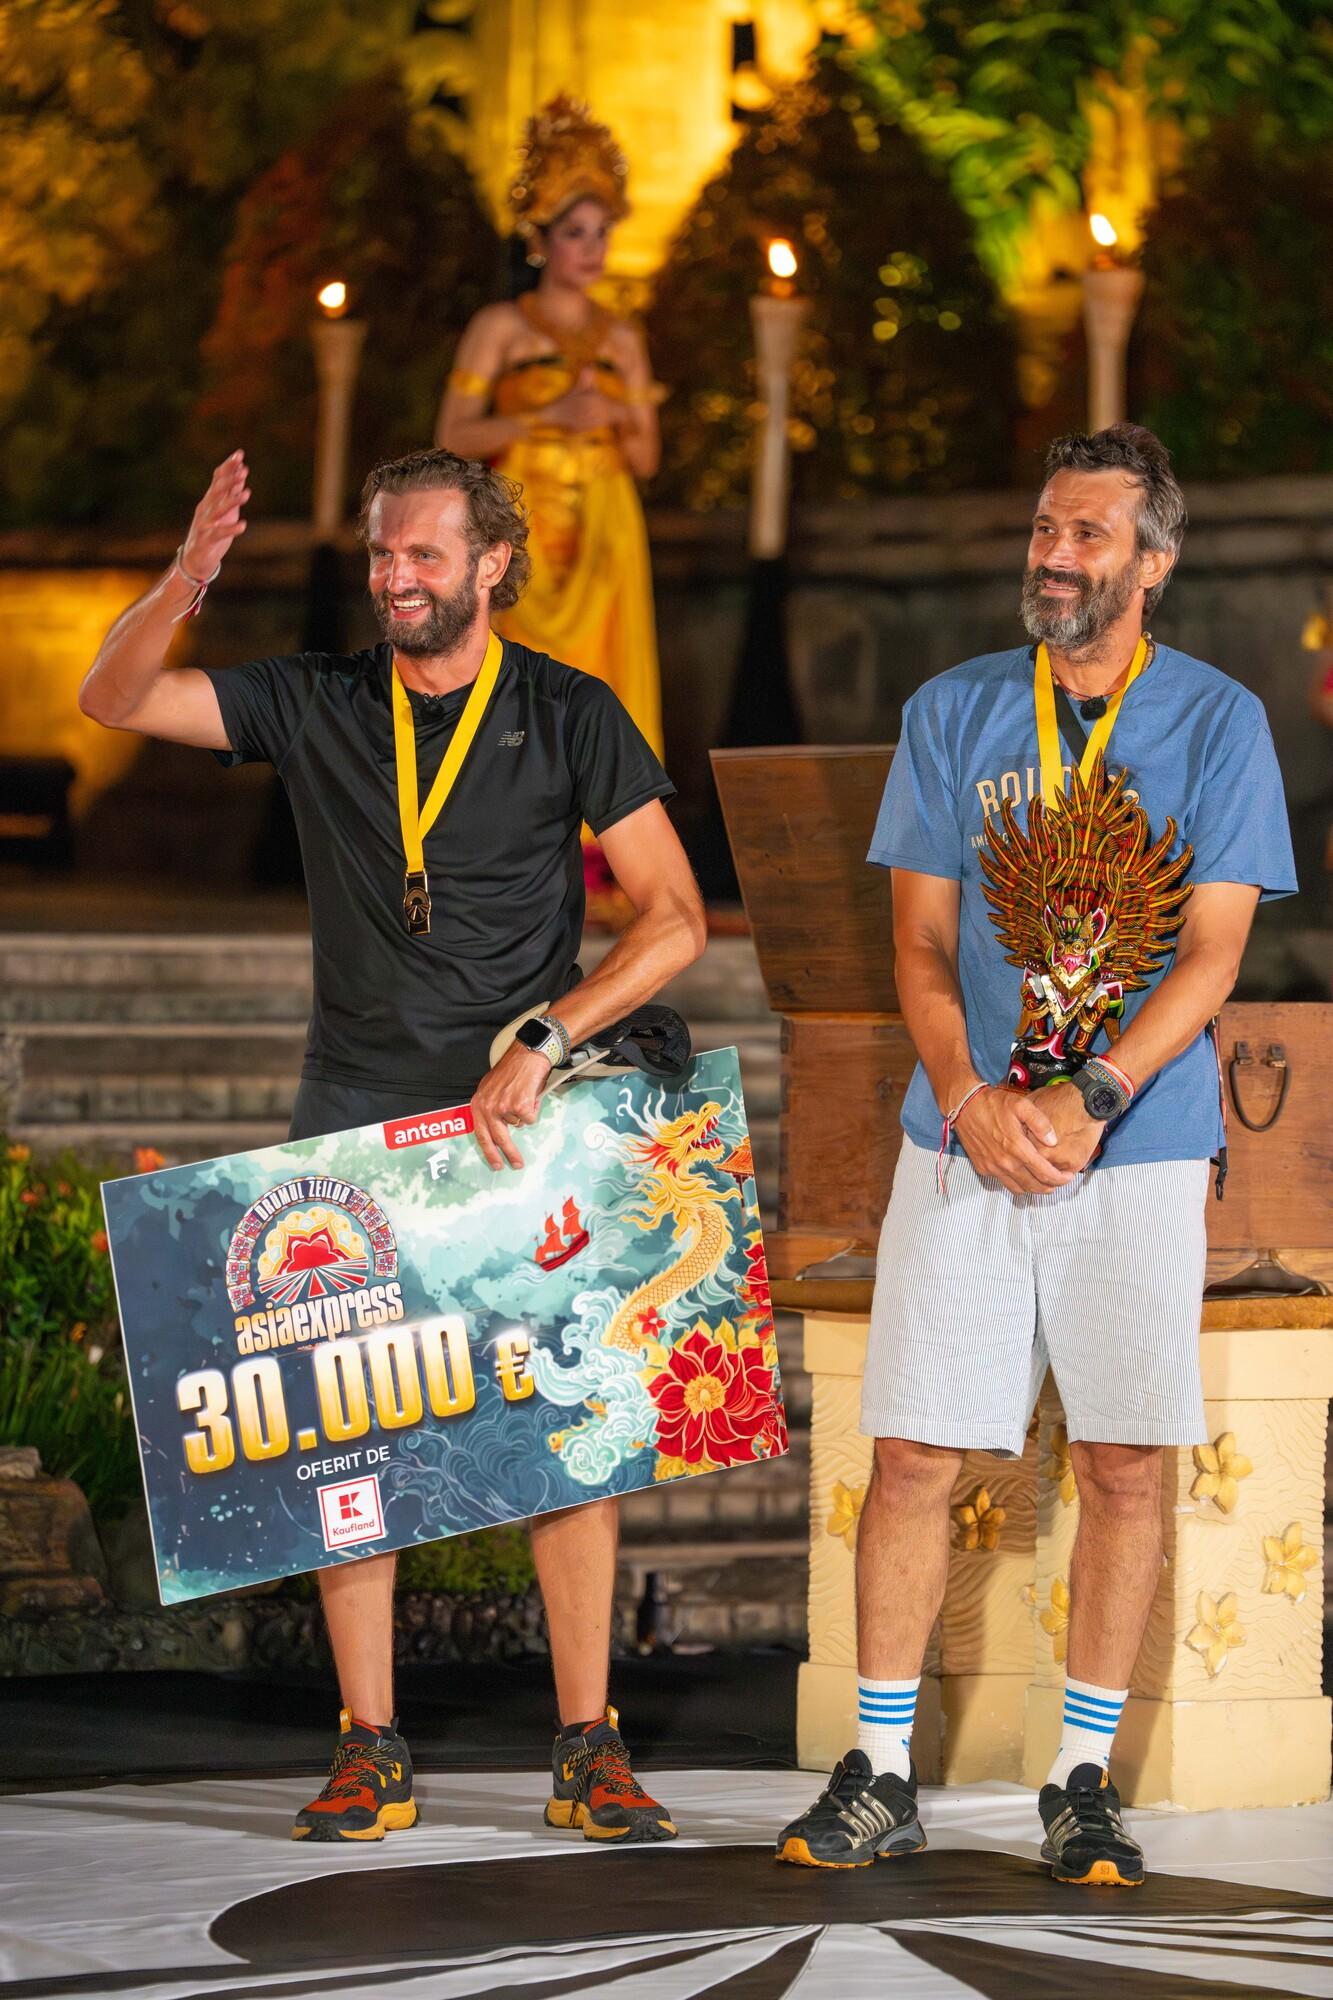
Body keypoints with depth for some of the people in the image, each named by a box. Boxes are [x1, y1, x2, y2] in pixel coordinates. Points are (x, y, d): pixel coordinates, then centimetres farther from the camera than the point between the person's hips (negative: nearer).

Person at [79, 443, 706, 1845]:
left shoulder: (570, 717, 1)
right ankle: (369, 1754, 3)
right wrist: (187, 580, -20)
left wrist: (544, 1039, -13)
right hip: (356, 1122, 2)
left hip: (525, 1122, -2)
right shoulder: (317, 705, 6)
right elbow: (113, 698, -2)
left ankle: (589, 1752, -1)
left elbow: (674, 919, -2)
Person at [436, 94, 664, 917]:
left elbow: (647, 460, 14)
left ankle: (592, 871, -6)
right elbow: (454, 437, -5)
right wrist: (547, 416, -15)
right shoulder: (500, 327, 2)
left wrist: (623, 419, -7)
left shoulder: (622, 339, 13)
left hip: (605, 540, 4)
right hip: (521, 534, -4)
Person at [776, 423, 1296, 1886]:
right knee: (912, 1455, -1)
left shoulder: (1219, 723, 1)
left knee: (1122, 1464, 1)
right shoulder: (951, 714, 8)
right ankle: (880, 1773, 8)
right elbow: (921, 942, 6)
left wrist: (1084, 1100, -17)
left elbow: (1211, 957, -4)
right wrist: (972, 1096, -12)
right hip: (963, 1142, 1)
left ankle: (1084, 1782, 11)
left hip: (1137, 1148, -1)